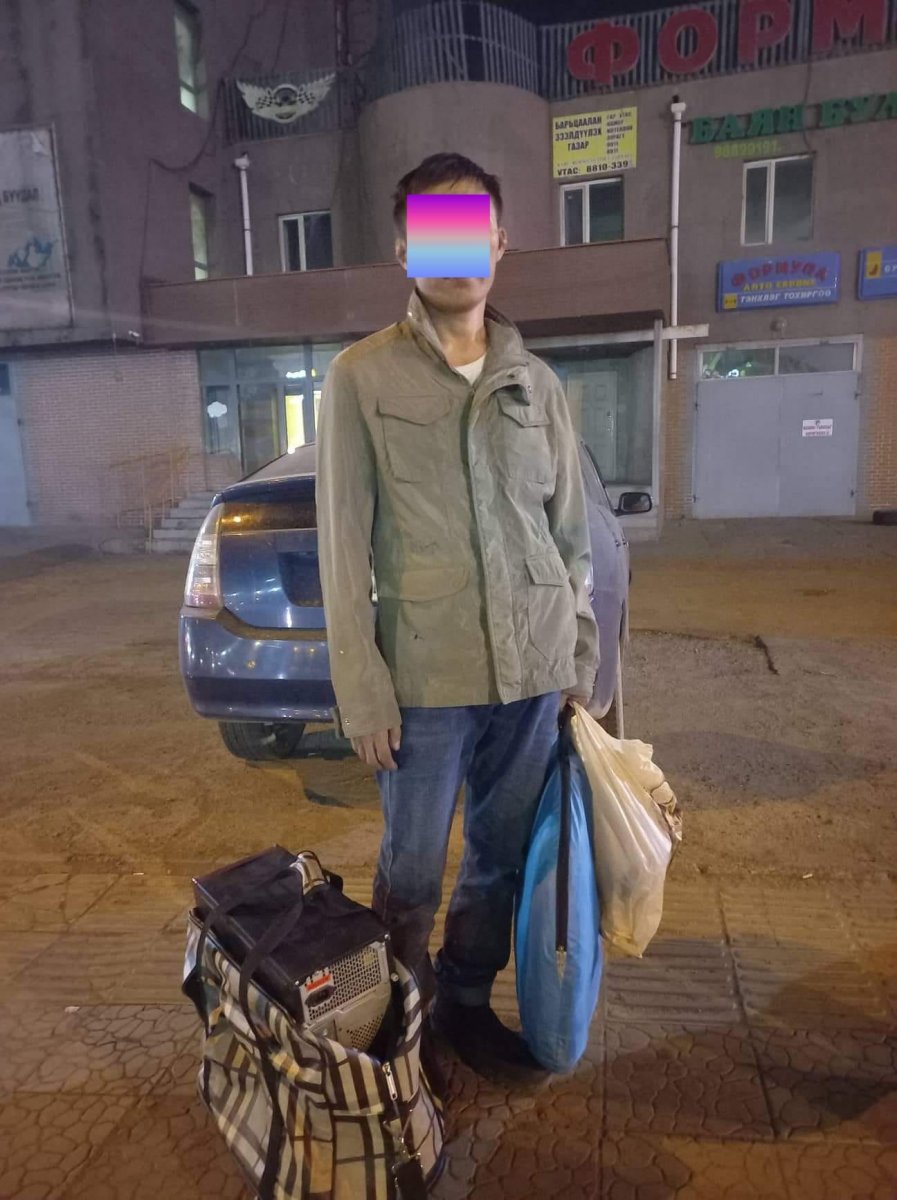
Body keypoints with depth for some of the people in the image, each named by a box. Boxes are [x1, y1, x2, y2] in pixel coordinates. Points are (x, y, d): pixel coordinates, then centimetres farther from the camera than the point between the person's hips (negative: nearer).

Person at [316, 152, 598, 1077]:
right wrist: (361, 691, -9)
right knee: (412, 870, 10)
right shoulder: (360, 377, -1)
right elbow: (343, 549, -5)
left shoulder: (535, 382, 9)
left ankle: (467, 1002, 39)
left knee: (503, 857, 16)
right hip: (425, 676, -3)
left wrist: (580, 660, 7)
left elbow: (571, 532, 11)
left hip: (534, 670, 4)